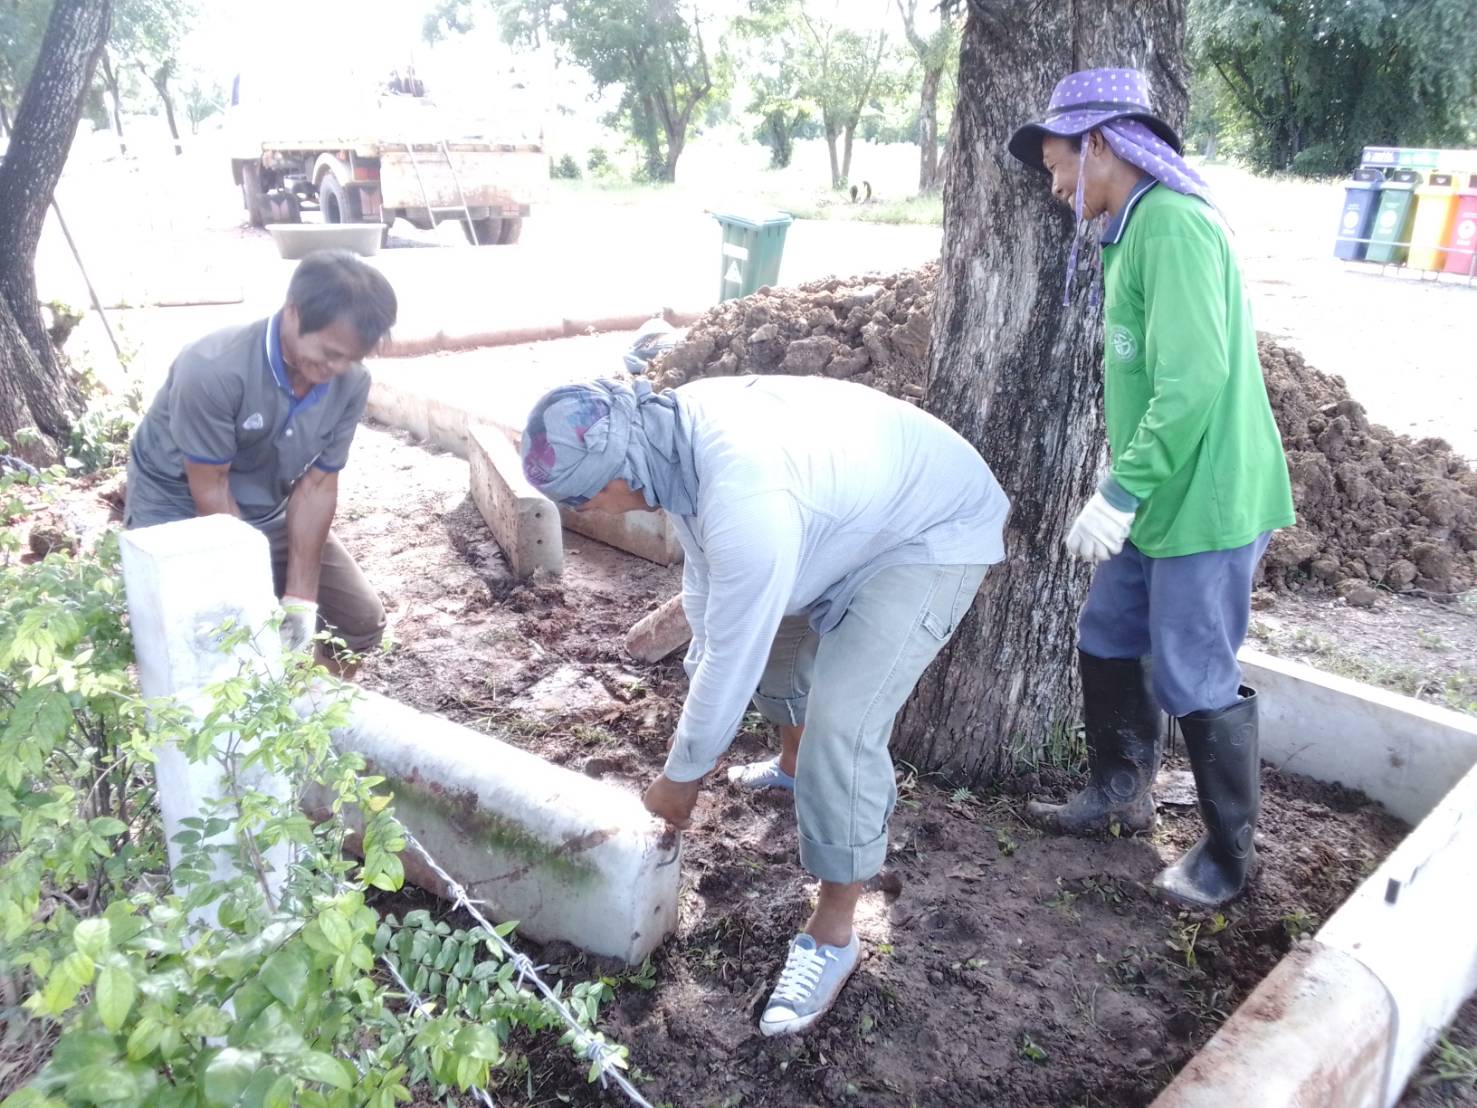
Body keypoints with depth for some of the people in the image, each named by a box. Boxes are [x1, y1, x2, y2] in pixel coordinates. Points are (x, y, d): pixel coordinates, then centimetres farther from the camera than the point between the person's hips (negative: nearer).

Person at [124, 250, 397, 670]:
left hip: (268, 510, 5)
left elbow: (316, 486, -13)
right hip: (178, 507, -5)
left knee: (362, 621, -1)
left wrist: (299, 600, -18)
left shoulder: (352, 383, -18)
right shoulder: (214, 371, -34)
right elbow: (211, 492, -26)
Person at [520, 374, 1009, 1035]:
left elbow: (732, 656, -29)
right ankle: (802, 765, 48)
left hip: (936, 530, -9)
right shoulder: (676, 430, -12)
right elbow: (706, 567, 0)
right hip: (858, 508, 9)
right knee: (767, 636, 19)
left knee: (842, 722, -18)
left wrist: (681, 776, -13)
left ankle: (832, 936, -1)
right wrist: (703, 717, 5)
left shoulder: (748, 503, -40)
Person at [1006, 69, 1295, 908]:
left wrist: (1120, 493, -23)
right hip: (1161, 497, 10)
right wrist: (1123, 489, 17)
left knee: (1193, 682, 1)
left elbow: (1196, 379, -27)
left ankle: (1231, 852, 20)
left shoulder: (1172, 223, -18)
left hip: (1205, 502, -10)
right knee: (1109, 645, 17)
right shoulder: (1137, 229, 13)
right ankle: (1120, 794, 35)